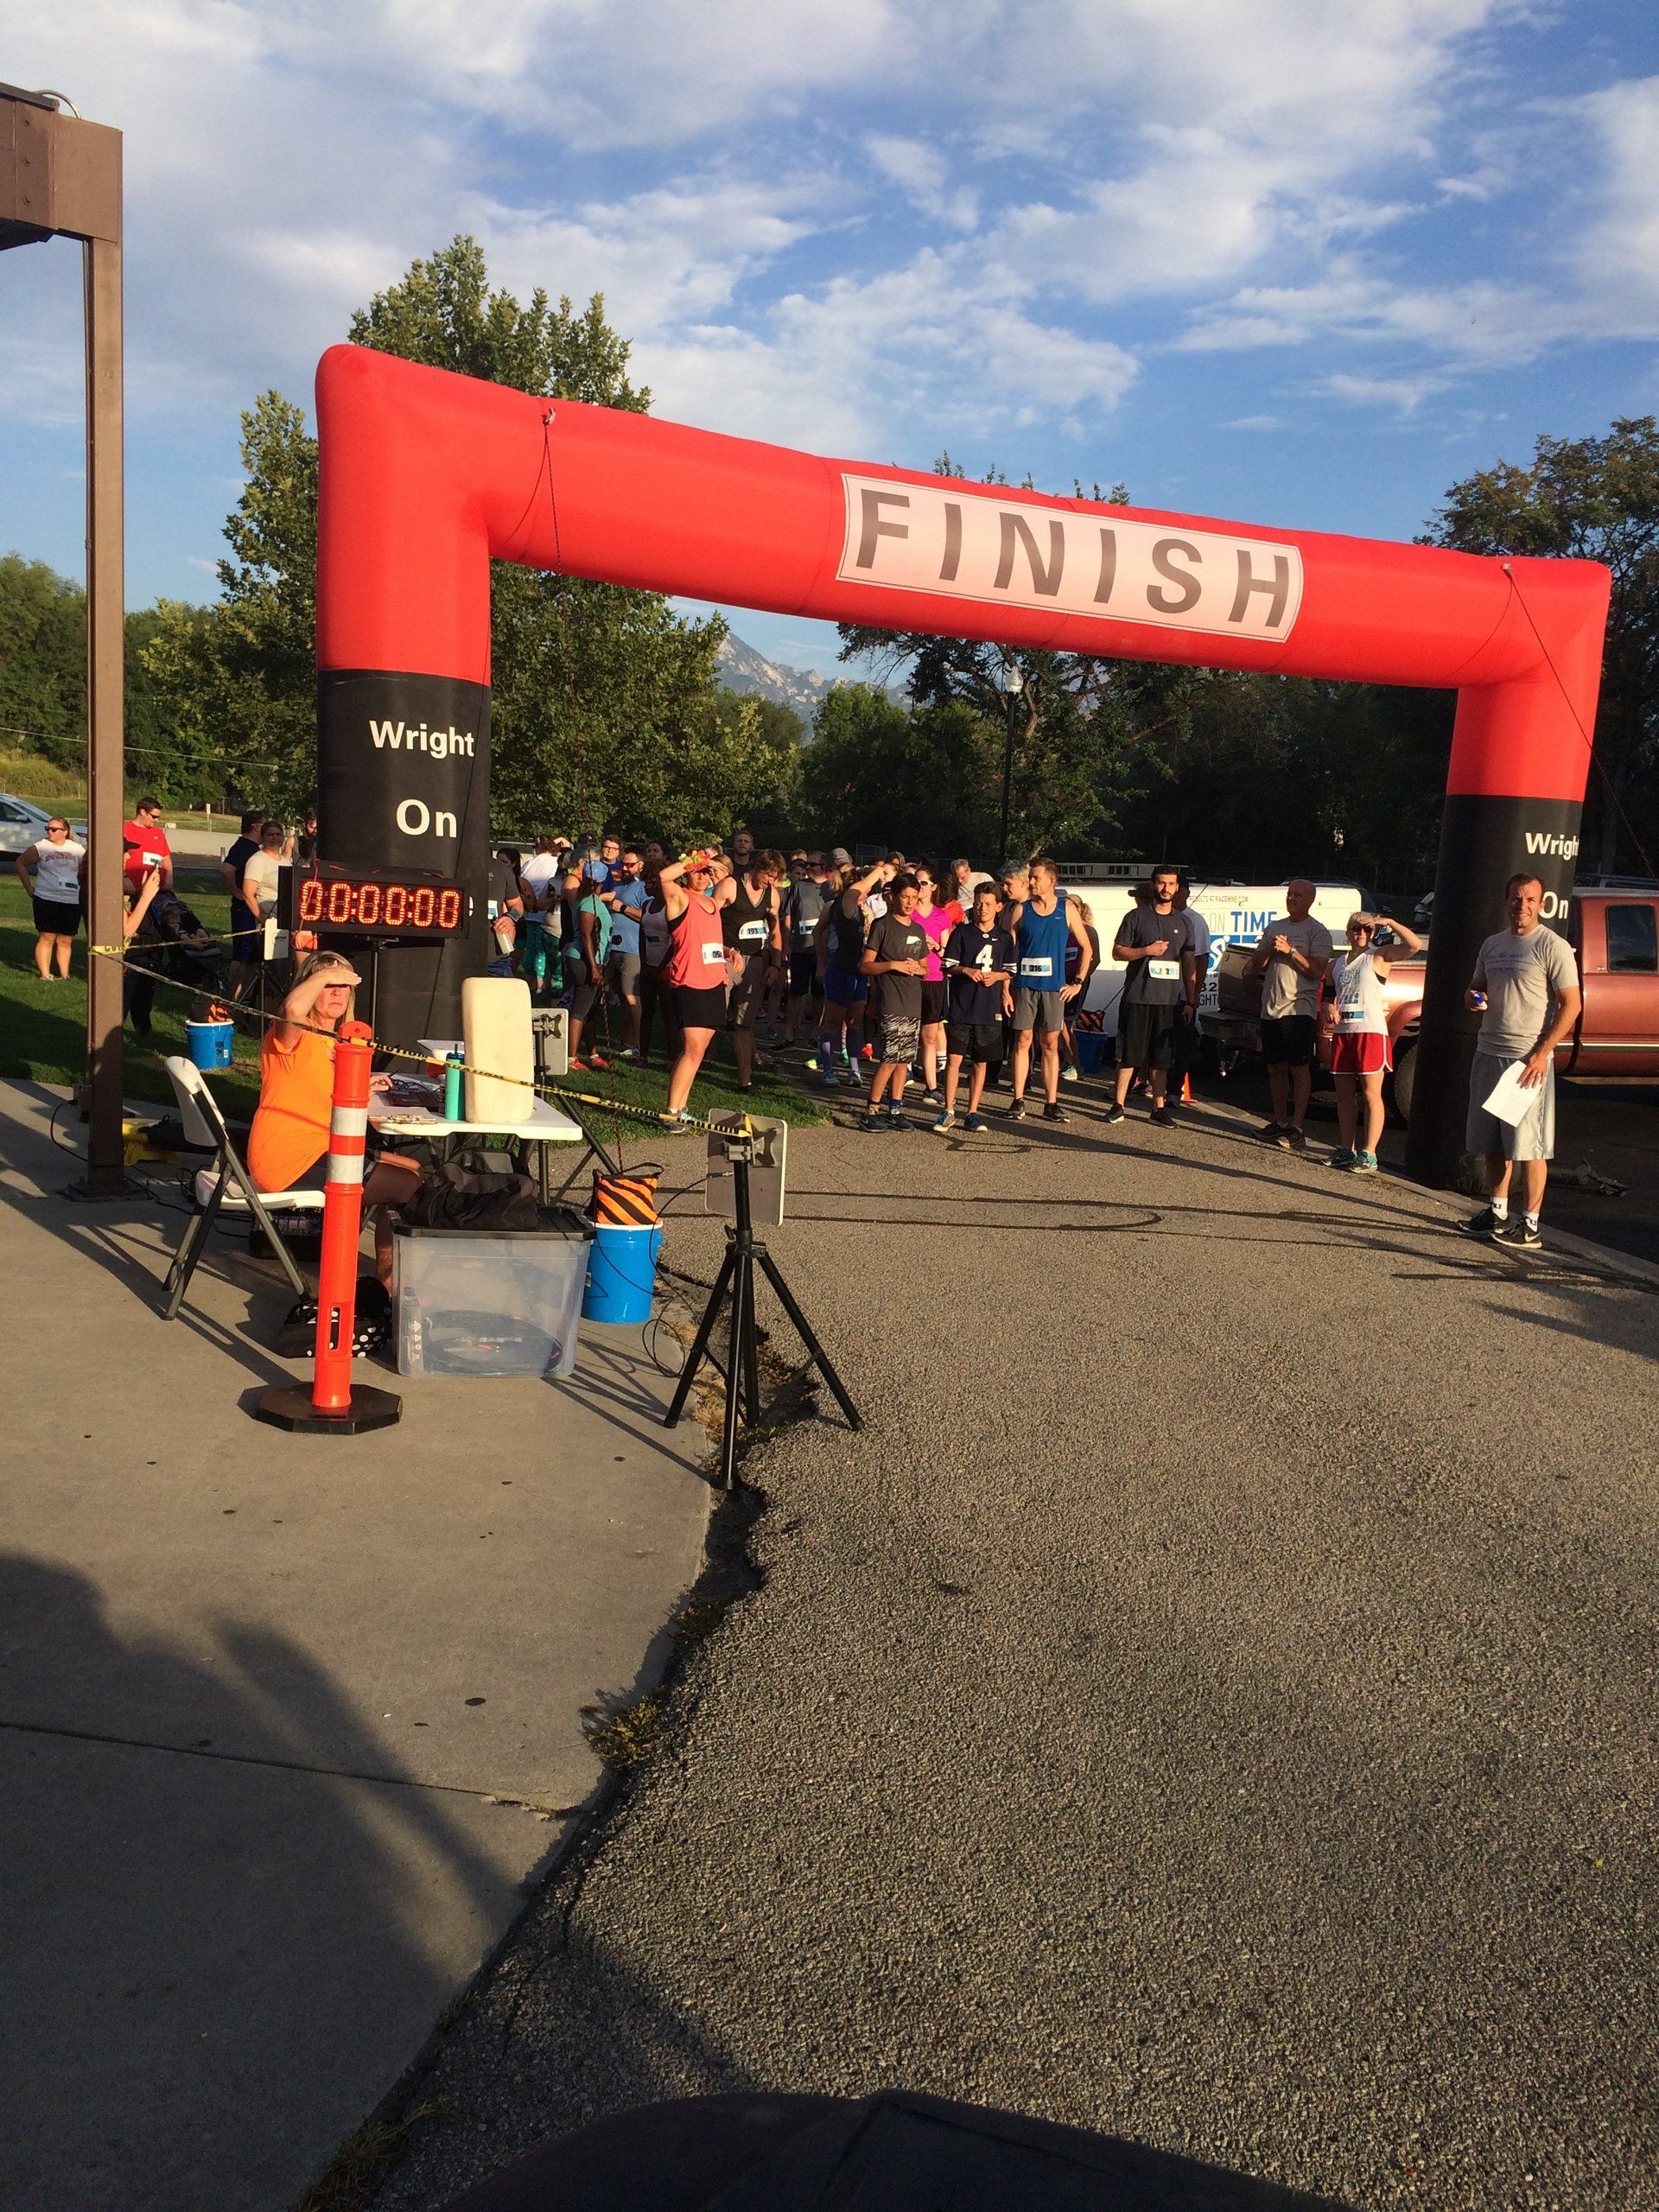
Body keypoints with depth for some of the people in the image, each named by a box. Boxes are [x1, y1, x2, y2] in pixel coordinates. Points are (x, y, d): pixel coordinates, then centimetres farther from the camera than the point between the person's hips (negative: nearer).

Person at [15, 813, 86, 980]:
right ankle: (45, 975, 1)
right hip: (46, 900, -2)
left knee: (66, 941, 7)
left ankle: (64, 975, 14)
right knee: (47, 938, -2)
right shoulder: (40, 847, 0)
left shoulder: (78, 849, 7)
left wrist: (83, 890, 10)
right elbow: (20, 863, 9)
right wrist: (29, 888, 4)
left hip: (72, 902, 2)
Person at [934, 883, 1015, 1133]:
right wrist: (966, 970, -16)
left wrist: (996, 976, -7)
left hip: (990, 1009, 2)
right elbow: (948, 966, 2)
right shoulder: (962, 932, 2)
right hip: (961, 1007, -2)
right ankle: (949, 1112, 3)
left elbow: (1011, 972, 13)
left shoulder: (1004, 938, 8)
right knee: (953, 1059, -6)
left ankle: (973, 1113, 16)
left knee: (981, 1062, 7)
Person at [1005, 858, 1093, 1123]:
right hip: (1024, 984, 0)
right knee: (1022, 1041, 1)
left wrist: (1079, 983, 4)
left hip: (1054, 986, 0)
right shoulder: (1021, 909, 4)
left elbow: (1086, 947, 10)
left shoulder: (1066, 909, 4)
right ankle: (1018, 1100, 6)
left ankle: (1051, 1103, 7)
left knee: (1051, 1045, 4)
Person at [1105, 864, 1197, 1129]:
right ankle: (1118, 1104, 6)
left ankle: (1159, 1107, 12)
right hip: (1138, 997, -3)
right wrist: (1147, 951, -13)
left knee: (1161, 1058, 7)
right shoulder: (1136, 917, 3)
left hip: (1170, 1000, 3)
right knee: (1130, 1055, -1)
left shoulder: (1182, 923, 13)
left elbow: (1190, 963, 14)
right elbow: (1117, 952, 2)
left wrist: (1190, 1001, 8)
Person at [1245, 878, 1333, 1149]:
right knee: (1275, 1067, 10)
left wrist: (1290, 950, -17)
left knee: (1299, 1068, -8)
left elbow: (1317, 971, -12)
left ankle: (1297, 1128, -8)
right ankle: (1280, 1122, 19)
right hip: (1270, 1009, 6)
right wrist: (1269, 950, -3)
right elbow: (1253, 968, 15)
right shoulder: (1273, 928, 17)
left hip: (1299, 1009, -6)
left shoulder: (1317, 931, -1)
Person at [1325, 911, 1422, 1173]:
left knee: (1371, 1095, -6)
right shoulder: (1337, 963, 15)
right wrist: (1330, 1007, 2)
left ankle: (1369, 1155, -5)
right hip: (1342, 1033, 6)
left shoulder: (1379, 956, -1)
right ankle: (1347, 1150, 19)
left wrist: (1389, 922, -19)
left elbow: (1416, 945, -15)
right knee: (1344, 1094, 10)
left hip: (1371, 1032, -6)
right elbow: (1329, 995, 24)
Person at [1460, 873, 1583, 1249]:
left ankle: (1530, 1225, -1)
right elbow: (1475, 987, 25)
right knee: (1493, 1143, 12)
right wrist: (1472, 999, -1)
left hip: (1528, 1059, -7)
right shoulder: (1492, 944, 14)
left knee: (1530, 1145, -4)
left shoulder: (1553, 946, -7)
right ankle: (1496, 1211, 23)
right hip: (1488, 1053, 7)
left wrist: (1542, 1052, -17)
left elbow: (1572, 1004, -10)